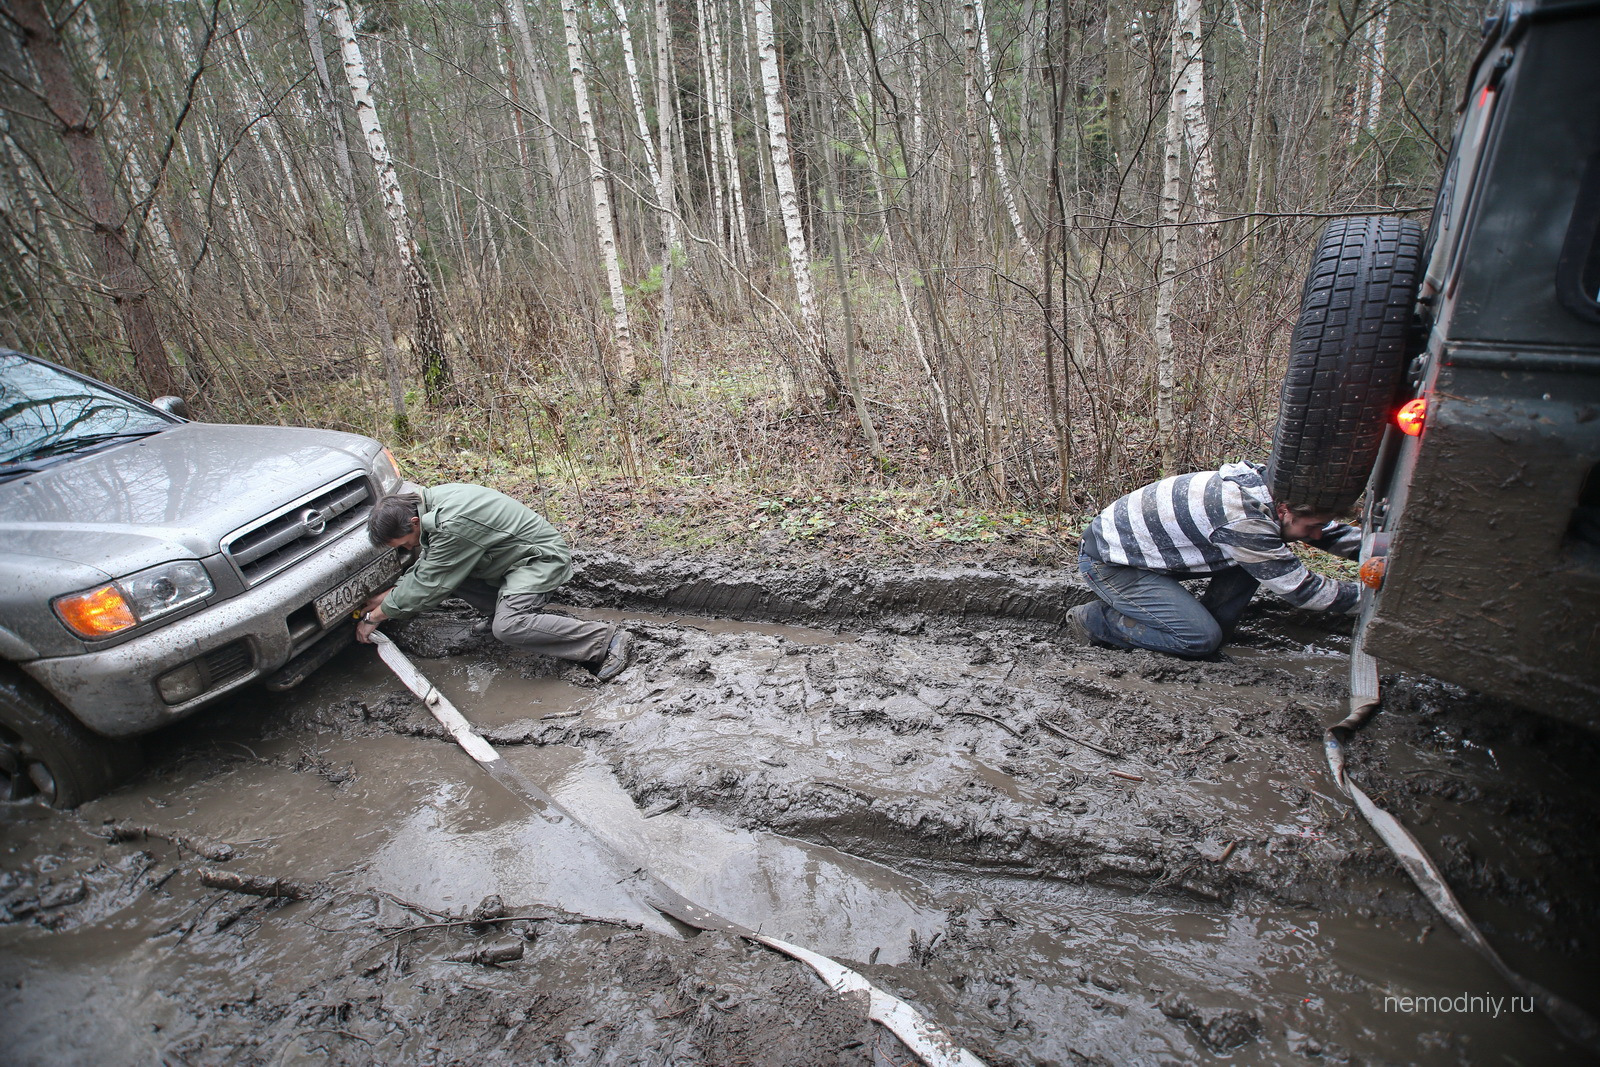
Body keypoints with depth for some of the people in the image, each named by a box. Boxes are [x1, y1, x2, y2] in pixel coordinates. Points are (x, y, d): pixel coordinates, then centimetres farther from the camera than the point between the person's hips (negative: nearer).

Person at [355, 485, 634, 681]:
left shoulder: (452, 525, -28)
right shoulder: (430, 502, 2)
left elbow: (426, 586, -20)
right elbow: (424, 567, 16)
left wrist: (373, 617, -7)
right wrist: (386, 595, 12)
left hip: (543, 558, -10)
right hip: (511, 556, 10)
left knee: (508, 626, -28)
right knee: (443, 570, 6)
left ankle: (608, 640, -25)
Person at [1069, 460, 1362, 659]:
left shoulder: (1259, 482, -3)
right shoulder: (1243, 520, -30)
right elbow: (1302, 590, -19)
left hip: (1139, 542, 9)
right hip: (1106, 561, -9)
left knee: (1256, 559, 2)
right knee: (1202, 640, -15)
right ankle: (1096, 619, -1)